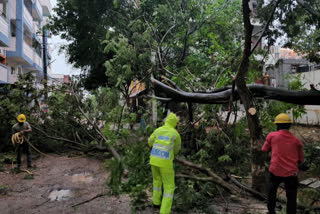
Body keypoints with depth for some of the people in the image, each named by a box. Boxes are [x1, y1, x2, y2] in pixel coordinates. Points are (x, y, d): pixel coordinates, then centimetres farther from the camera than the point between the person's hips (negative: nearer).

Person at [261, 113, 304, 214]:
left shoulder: (272, 135, -5)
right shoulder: (296, 140, 2)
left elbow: (264, 149, 10)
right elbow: (301, 159, 10)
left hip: (275, 172, 0)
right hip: (291, 174, 1)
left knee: (271, 192, 23)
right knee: (291, 198, 11)